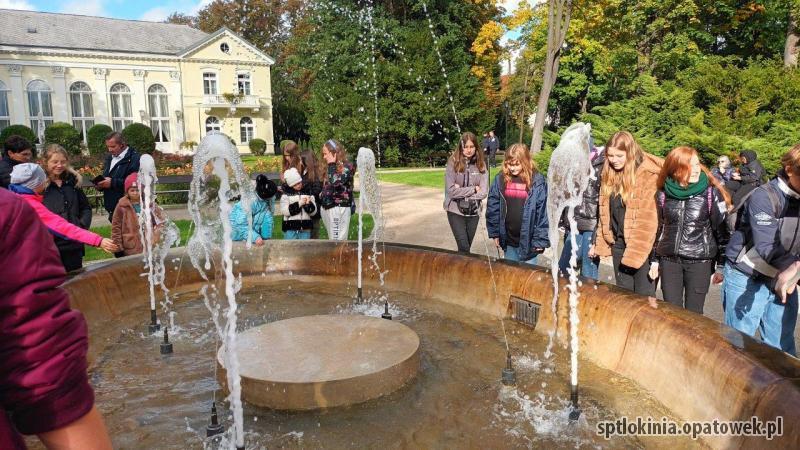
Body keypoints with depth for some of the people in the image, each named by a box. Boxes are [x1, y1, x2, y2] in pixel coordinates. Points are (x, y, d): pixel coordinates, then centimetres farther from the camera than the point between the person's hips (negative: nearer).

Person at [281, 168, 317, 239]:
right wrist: (299, 204, -16)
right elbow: (285, 211, -11)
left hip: (305, 229, 3)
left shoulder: (308, 193, 10)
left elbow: (313, 212, 6)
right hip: (291, 229, -3)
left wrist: (308, 204, -14)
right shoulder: (286, 195, 0)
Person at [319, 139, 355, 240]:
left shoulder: (347, 167, -8)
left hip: (339, 208, -8)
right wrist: (321, 195, 7)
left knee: (338, 241, -10)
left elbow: (335, 183, -23)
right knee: (332, 240, 12)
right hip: (326, 208, 8)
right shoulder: (331, 167, 15)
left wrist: (332, 165, -13)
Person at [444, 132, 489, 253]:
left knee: (466, 247, 13)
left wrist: (462, 191, -13)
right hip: (456, 211, -3)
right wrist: (473, 189, -11)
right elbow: (451, 191, -16)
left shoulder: (481, 165, -1)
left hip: (473, 212, 3)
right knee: (463, 248, -8)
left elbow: (483, 192, -7)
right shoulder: (453, 163, -8)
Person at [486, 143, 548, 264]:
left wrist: (541, 239, -11)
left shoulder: (537, 181, -11)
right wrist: (494, 232, 4)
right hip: (508, 240, 3)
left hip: (528, 240, -3)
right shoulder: (500, 179, -1)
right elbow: (492, 207, 4)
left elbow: (543, 211, -10)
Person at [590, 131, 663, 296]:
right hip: (619, 244, 6)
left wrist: (635, 252, -20)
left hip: (642, 246, -6)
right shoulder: (609, 175, 8)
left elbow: (647, 219, -17)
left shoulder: (649, 176, -14)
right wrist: (599, 244, 11)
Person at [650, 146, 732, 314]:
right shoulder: (663, 194, 2)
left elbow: (722, 230, -3)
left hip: (700, 262, -2)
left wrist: (721, 265, -4)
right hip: (669, 261, 2)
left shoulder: (711, 193, -6)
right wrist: (655, 260, 13)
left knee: (693, 314, 4)